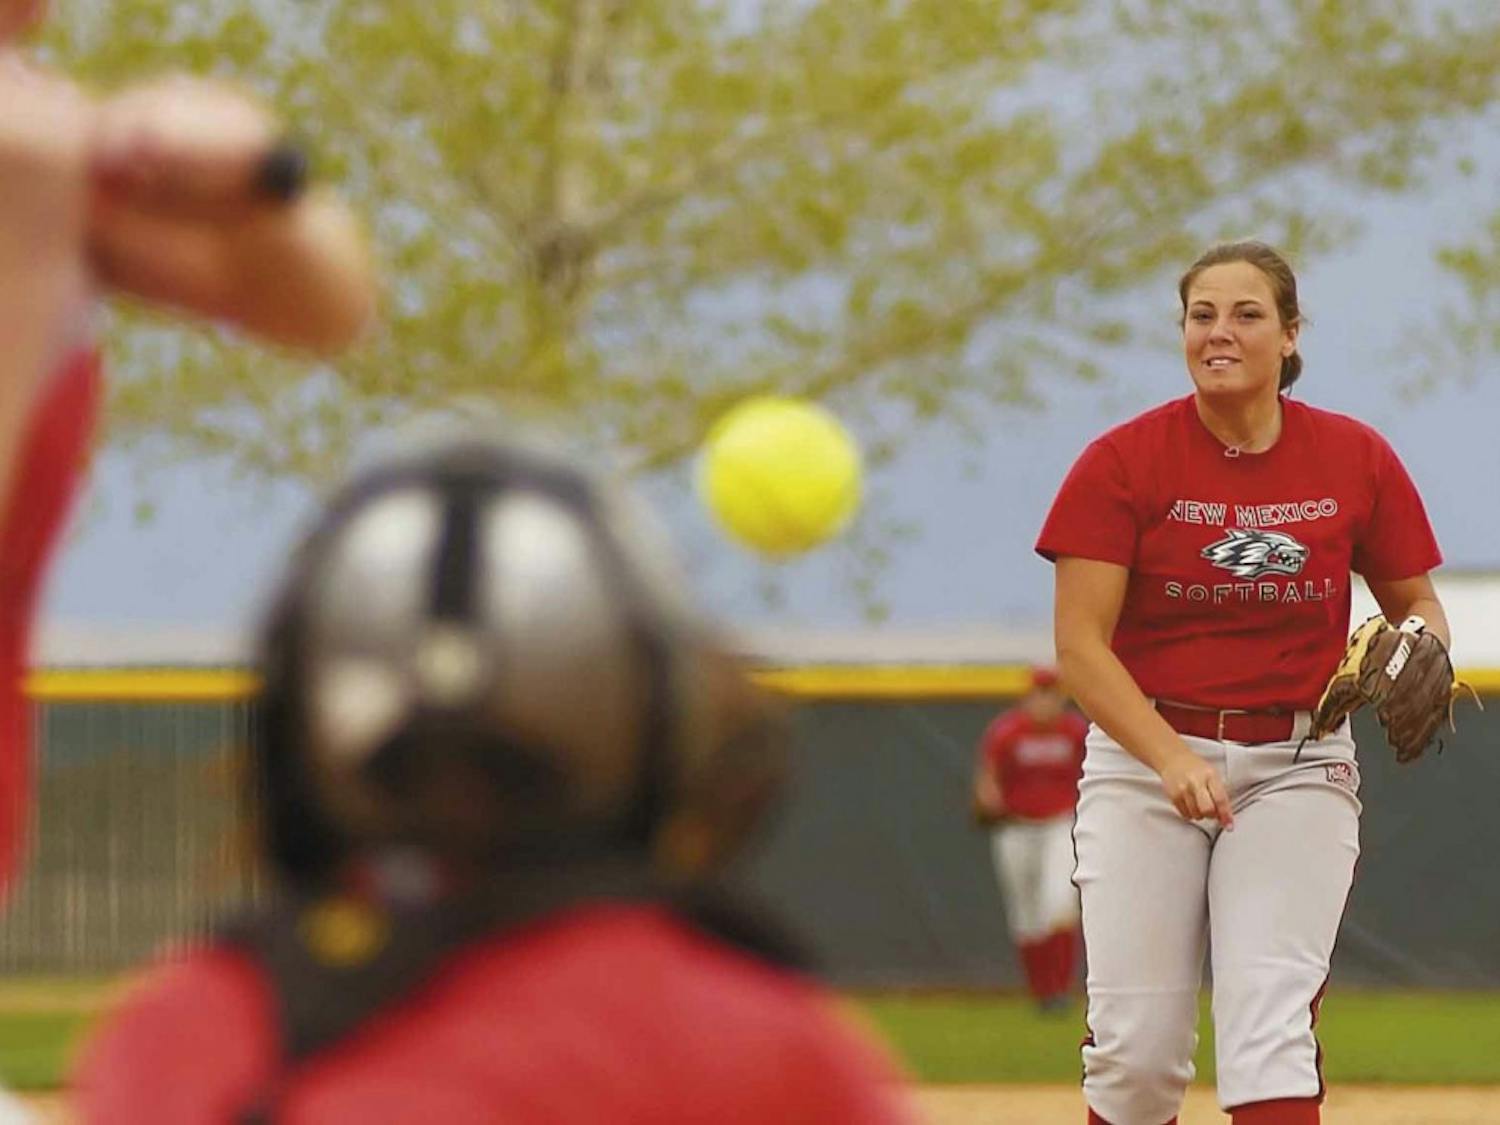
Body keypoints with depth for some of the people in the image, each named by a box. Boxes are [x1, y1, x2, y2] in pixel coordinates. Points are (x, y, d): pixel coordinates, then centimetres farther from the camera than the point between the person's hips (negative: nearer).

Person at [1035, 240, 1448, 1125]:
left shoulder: (1356, 460, 1)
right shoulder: (1124, 461, -5)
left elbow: (1417, 602, 13)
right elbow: (1080, 643, -9)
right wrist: (1173, 758, -24)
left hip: (1298, 766, 0)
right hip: (1145, 759, 0)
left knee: (1271, 1023, -14)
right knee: (1138, 1048, -4)